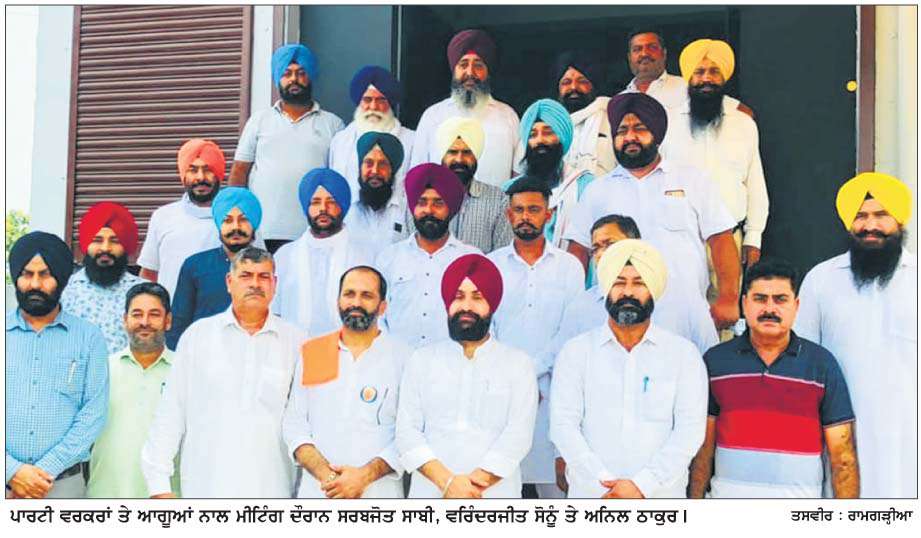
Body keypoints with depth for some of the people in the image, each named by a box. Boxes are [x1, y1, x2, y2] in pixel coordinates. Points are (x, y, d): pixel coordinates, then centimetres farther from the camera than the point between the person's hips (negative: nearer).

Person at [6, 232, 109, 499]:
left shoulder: (88, 337, 2)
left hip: (63, 483, -1)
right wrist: (13, 471, -12)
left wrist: (46, 470, -11)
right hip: (7, 477, 1)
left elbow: (94, 412, -4)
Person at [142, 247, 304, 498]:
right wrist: (159, 480, 4)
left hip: (272, 488, 0)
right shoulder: (198, 334, 7)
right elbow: (170, 411, 8)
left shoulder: (295, 341, 6)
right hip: (205, 485, 0)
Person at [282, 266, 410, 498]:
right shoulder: (311, 353, 10)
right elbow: (293, 424, 6)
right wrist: (327, 475, -8)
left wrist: (365, 475, -15)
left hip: (379, 495, -2)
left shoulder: (403, 358, 2)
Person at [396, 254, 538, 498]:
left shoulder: (518, 363, 4)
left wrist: (476, 485, -15)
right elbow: (407, 431, 0)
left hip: (495, 495, -1)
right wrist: (447, 481, -13)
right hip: (430, 493, 1)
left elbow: (518, 434, -6)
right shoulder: (421, 360, 8)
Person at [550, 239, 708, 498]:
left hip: (661, 495, 0)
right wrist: (604, 482, -12)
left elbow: (691, 428, -2)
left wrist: (643, 485, -12)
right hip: (589, 496, 0)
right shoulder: (576, 351, 5)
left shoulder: (684, 353, 5)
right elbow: (563, 424, -1)